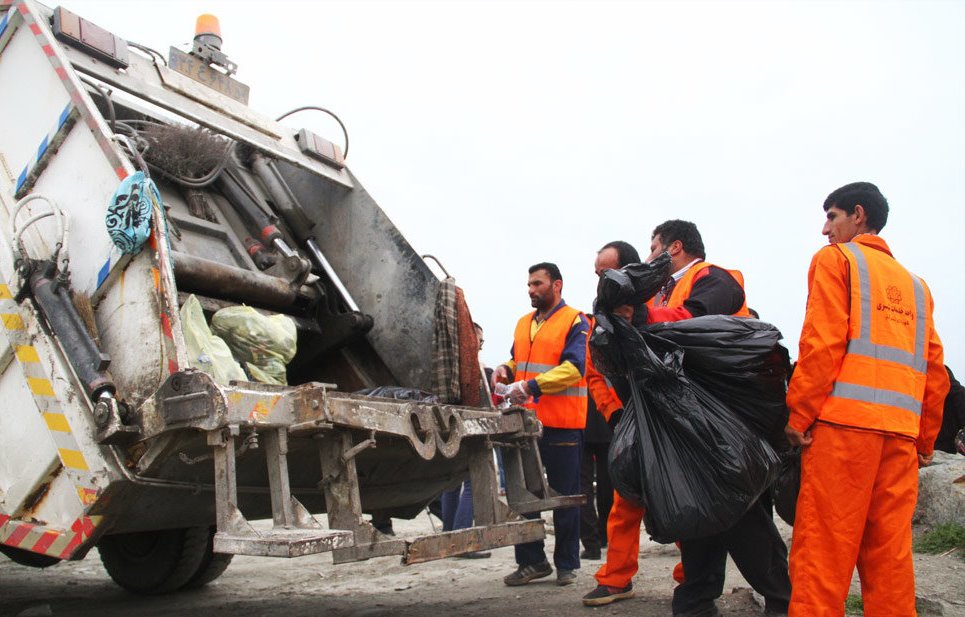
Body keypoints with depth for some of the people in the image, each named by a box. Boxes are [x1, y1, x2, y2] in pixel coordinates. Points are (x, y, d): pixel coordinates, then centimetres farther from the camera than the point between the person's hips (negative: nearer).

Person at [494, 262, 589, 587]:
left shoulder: (574, 322, -5)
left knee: (564, 496, 4)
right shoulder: (524, 323, 16)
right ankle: (531, 561, 18)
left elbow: (573, 367, -17)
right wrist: (507, 370, 2)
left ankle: (566, 564, 16)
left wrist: (531, 385, -25)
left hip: (562, 425, -6)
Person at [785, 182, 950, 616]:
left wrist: (798, 415, -5)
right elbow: (934, 369, 17)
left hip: (844, 420, -6)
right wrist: (926, 440, 21)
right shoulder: (914, 284, 23)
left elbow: (822, 342, -6)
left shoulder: (836, 259, 6)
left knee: (822, 545, -6)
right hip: (900, 431, 6)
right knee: (889, 552, 7)